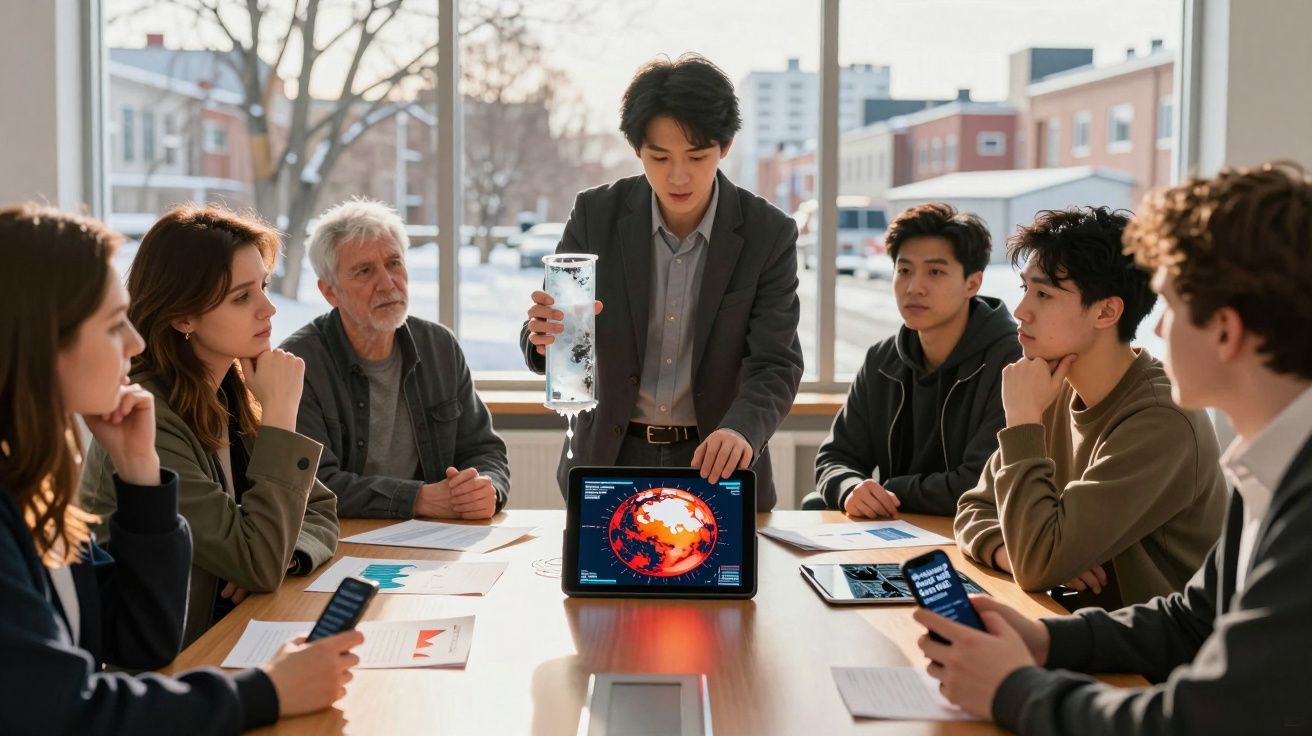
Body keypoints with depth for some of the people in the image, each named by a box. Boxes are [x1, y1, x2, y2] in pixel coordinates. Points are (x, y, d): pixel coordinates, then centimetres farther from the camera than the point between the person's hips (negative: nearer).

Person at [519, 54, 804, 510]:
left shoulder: (769, 234, -6)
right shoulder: (596, 215, -3)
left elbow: (775, 364, -10)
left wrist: (740, 429, -31)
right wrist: (546, 337, -28)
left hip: (717, 467, -1)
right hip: (608, 465, 1)